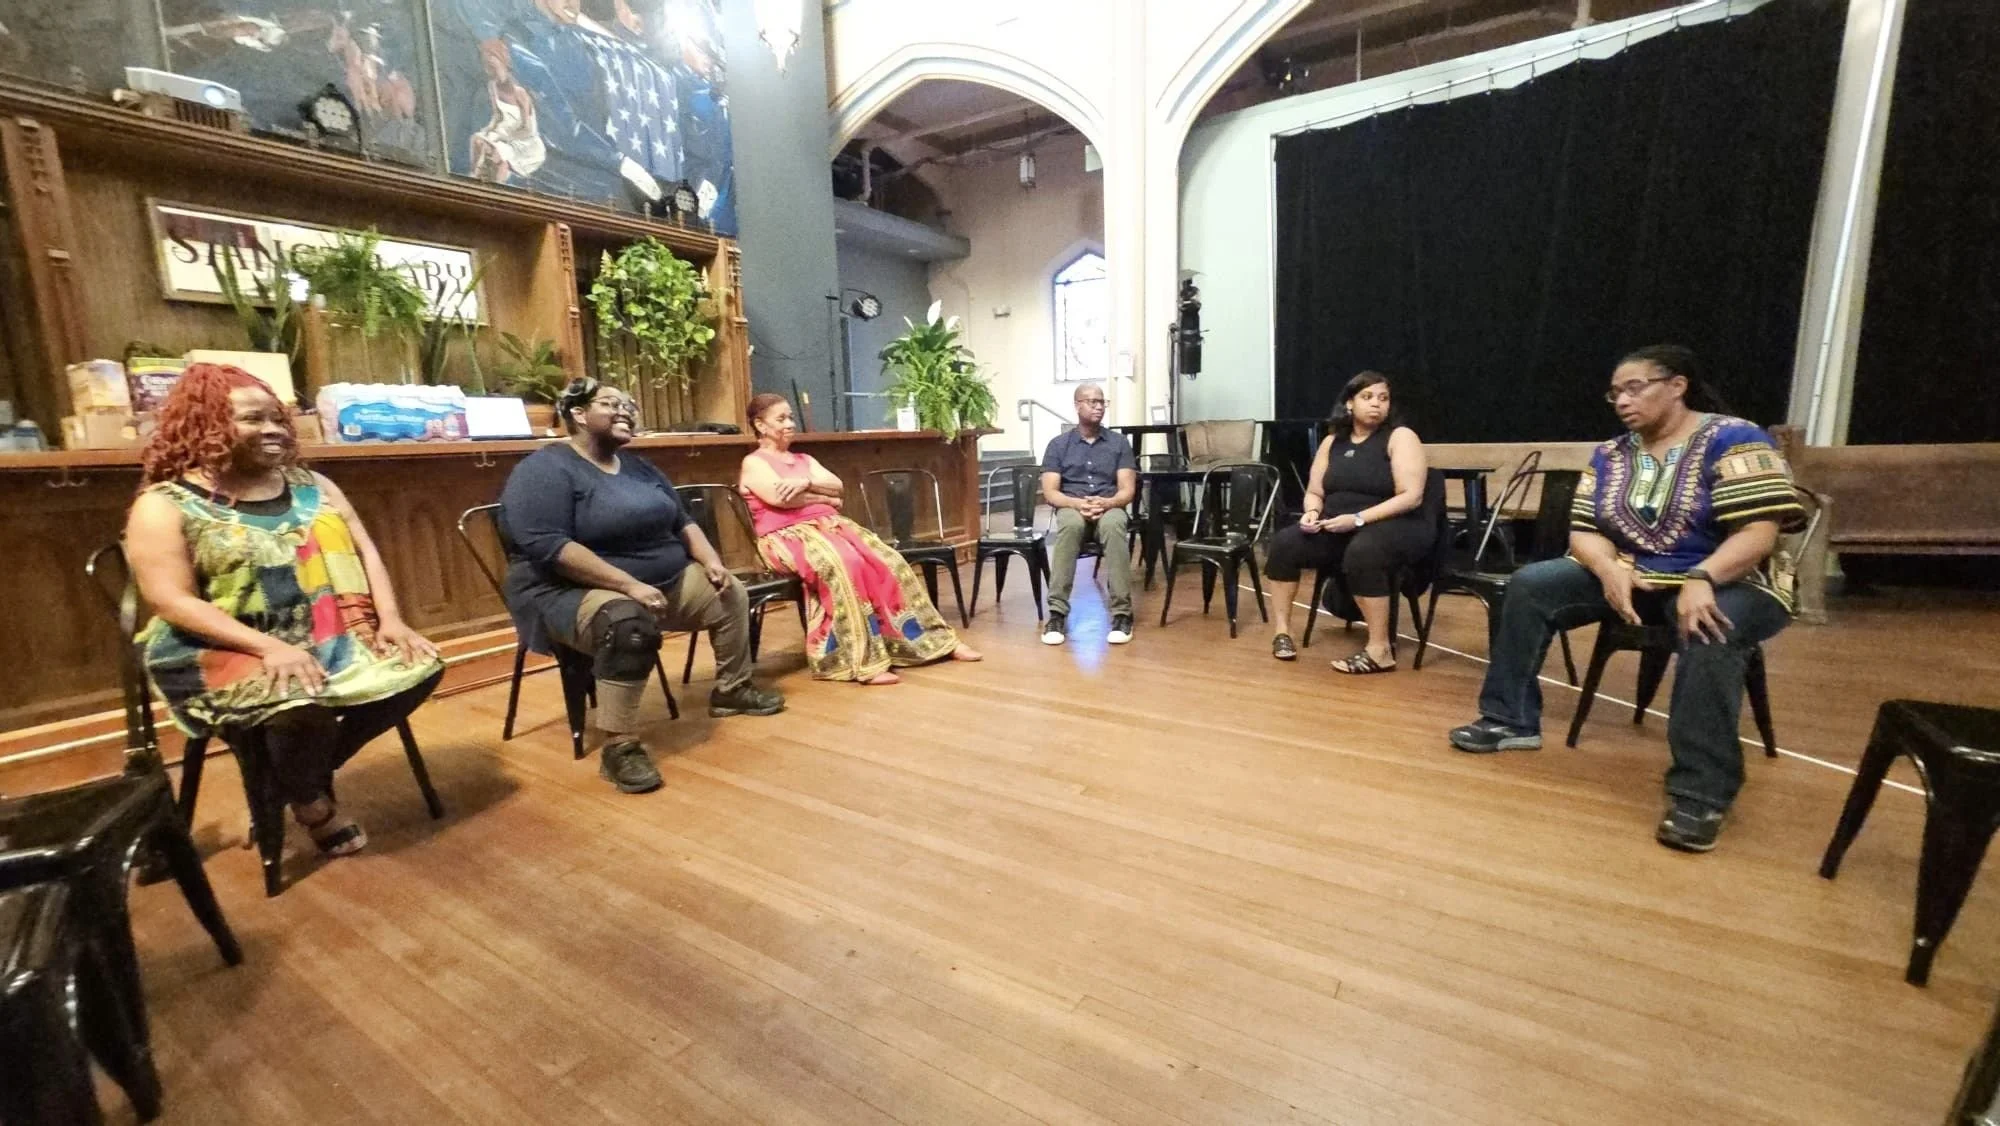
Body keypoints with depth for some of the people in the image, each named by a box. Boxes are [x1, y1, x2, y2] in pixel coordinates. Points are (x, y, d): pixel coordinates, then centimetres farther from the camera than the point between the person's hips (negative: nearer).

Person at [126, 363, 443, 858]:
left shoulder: (311, 485, 11)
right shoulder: (166, 505, -3)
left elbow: (364, 552, 5)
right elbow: (172, 602, -12)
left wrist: (390, 619, -11)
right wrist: (270, 647, -25)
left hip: (329, 639, 5)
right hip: (223, 653, -5)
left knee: (422, 666, -14)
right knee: (306, 707, -32)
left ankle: (309, 771, 7)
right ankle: (306, 798, 5)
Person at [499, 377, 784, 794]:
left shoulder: (639, 468, 12)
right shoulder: (544, 470, -14)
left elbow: (682, 523, 16)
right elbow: (548, 547, -27)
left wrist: (711, 561, -3)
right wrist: (629, 585, -32)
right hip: (573, 591, -8)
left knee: (730, 593, 3)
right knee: (629, 623, -38)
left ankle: (731, 690, 19)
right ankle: (619, 747, -30)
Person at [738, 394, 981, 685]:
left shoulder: (804, 459, 25)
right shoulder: (753, 463, 4)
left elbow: (837, 486, 9)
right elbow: (781, 497, -14)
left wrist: (807, 482, -10)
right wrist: (825, 498, -2)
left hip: (830, 525, 7)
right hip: (788, 536, -6)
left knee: (886, 560, -16)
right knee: (843, 565, -37)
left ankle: (934, 639, -11)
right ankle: (863, 661, -38)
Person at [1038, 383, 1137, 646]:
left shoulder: (1119, 442, 10)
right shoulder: (1058, 445, 8)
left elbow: (1128, 490, 2)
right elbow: (1050, 492, -1)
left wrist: (1106, 502, -20)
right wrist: (1078, 503, -20)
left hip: (1109, 508, 0)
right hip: (1071, 508, 0)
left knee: (1113, 525, -38)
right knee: (1071, 525, -39)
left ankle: (1122, 613, -35)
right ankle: (1057, 612, -37)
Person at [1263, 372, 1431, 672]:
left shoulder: (1400, 437, -5)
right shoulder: (1332, 441, 11)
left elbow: (1411, 497, -14)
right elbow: (1314, 492, 14)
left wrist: (1358, 519, -24)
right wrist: (1312, 512, -11)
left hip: (1393, 527, -5)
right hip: (1336, 530, 5)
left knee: (1362, 553, -38)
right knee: (1284, 543, -18)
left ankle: (1380, 650, -27)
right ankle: (1281, 631, -8)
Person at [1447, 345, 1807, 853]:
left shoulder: (1734, 440, -10)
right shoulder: (1611, 455, 5)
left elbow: (1759, 532, -20)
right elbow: (1584, 531, 0)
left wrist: (1700, 580, -37)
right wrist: (1610, 569, -22)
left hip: (1727, 581, -5)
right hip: (1631, 577, 5)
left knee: (1710, 636, -38)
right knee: (1529, 585, -13)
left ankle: (1702, 793, -27)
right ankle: (1509, 720, -7)